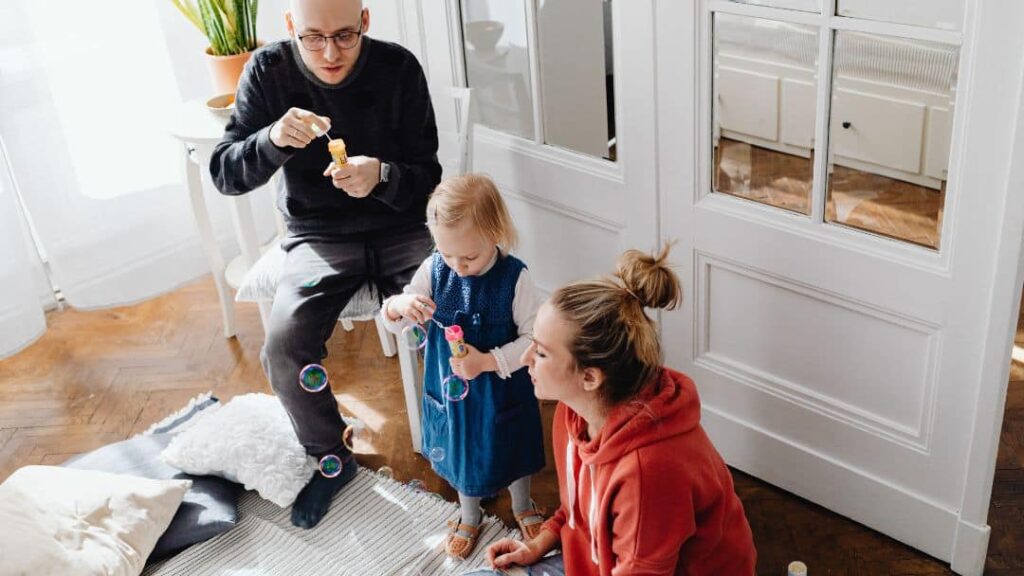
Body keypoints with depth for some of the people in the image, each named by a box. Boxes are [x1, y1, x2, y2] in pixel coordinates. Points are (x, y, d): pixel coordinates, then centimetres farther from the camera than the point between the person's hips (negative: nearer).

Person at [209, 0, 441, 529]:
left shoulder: (398, 67, -9)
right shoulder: (269, 70, -7)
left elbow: (427, 177, -6)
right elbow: (224, 175, -10)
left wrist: (381, 176, -30)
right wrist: (274, 139, -31)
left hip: (398, 226, 0)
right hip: (318, 235, 1)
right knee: (283, 347, -23)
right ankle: (330, 459, 6)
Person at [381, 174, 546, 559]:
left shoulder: (515, 277, -25)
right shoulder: (434, 270, -15)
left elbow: (532, 339, -20)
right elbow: (392, 322, -8)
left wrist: (487, 362, -32)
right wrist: (398, 305, -32)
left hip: (503, 389, -3)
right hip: (450, 387, 3)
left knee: (511, 448, 22)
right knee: (460, 448, 24)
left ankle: (522, 507, 54)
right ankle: (470, 516, 52)